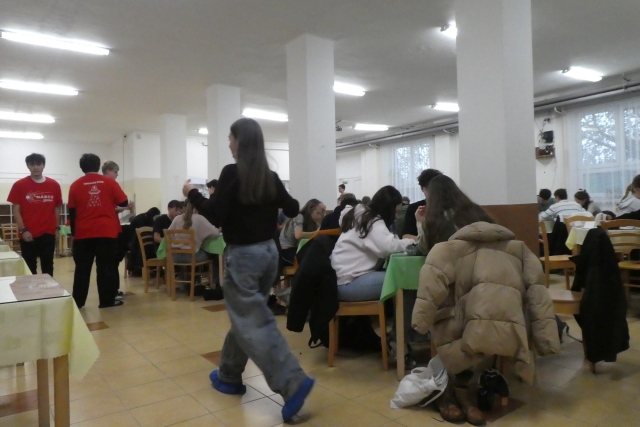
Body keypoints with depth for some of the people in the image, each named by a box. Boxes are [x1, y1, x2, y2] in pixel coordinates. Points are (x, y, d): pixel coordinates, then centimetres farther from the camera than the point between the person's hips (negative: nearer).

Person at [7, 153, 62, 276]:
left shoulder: (54, 185, 3)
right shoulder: (19, 185, -1)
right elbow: (16, 209, -1)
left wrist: (57, 227, 6)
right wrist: (23, 230, -9)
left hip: (48, 233, 1)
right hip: (28, 235, -1)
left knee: (47, 268, 6)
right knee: (29, 269, 6)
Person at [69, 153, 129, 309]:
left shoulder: (76, 185, 2)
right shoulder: (110, 182, -1)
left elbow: (72, 212, 5)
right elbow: (124, 202, 2)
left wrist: (73, 231, 14)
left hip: (84, 233, 1)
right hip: (107, 232, -1)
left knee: (82, 269, 9)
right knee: (106, 268, 3)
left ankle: (78, 302, 15)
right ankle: (107, 300, 6)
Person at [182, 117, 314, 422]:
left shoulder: (232, 172, -12)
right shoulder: (270, 177, 6)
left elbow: (217, 213, -18)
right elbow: (293, 209, 13)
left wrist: (193, 194, -2)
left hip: (242, 255, -7)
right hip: (268, 252, 7)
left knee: (252, 323, -2)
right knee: (245, 316, 19)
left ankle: (293, 382, -10)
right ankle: (230, 377, 33)